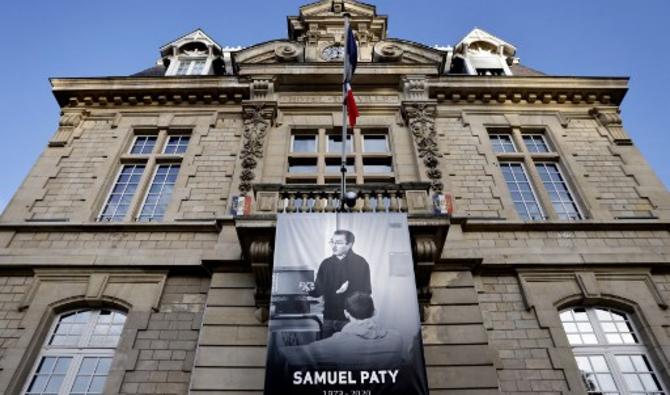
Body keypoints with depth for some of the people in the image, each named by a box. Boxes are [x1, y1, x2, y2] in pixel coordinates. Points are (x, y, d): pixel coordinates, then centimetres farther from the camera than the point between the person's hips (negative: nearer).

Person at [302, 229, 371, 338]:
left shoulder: (360, 263, -4)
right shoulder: (326, 264, 7)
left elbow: (366, 291, -6)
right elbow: (319, 290, 5)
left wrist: (349, 288, -22)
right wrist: (311, 289, -15)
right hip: (329, 318, 3)